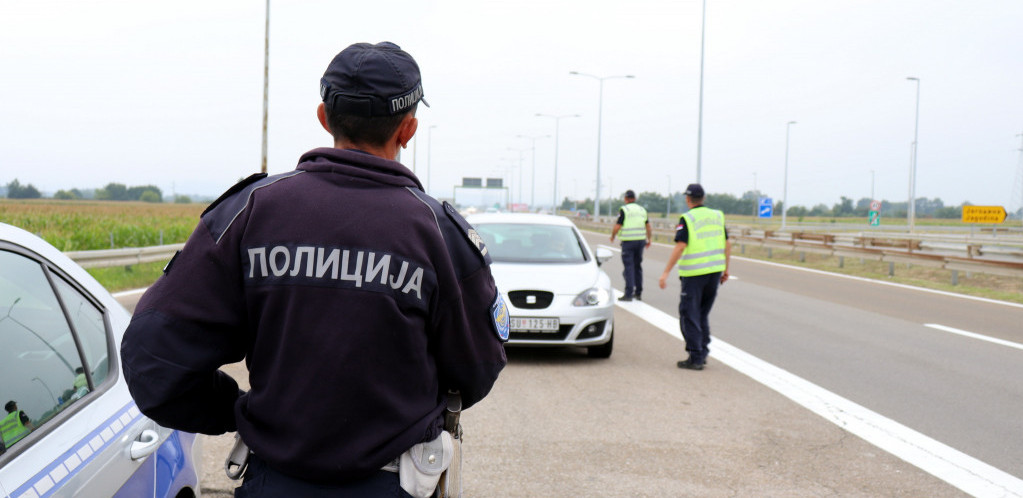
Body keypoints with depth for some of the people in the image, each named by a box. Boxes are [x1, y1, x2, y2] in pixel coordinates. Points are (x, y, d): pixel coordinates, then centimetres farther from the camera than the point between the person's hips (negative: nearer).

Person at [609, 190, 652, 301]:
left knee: (629, 267, -5)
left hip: (628, 241, -5)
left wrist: (612, 236, 8)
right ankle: (638, 293, 18)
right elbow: (648, 226, 13)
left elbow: (617, 226, -9)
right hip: (640, 240, 5)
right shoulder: (642, 209, 11)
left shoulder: (624, 209, -6)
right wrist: (649, 239, 24)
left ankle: (629, 294, -9)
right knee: (638, 266, 14)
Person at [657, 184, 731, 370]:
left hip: (694, 274, -6)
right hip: (715, 270, 6)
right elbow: (727, 244, 10)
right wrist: (726, 269, 20)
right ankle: (702, 352, 18)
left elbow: (680, 246, -19)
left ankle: (695, 357, 0)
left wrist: (666, 272, -19)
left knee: (689, 315, 2)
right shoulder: (717, 216, 8)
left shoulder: (687, 219, -9)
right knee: (703, 314, 18)